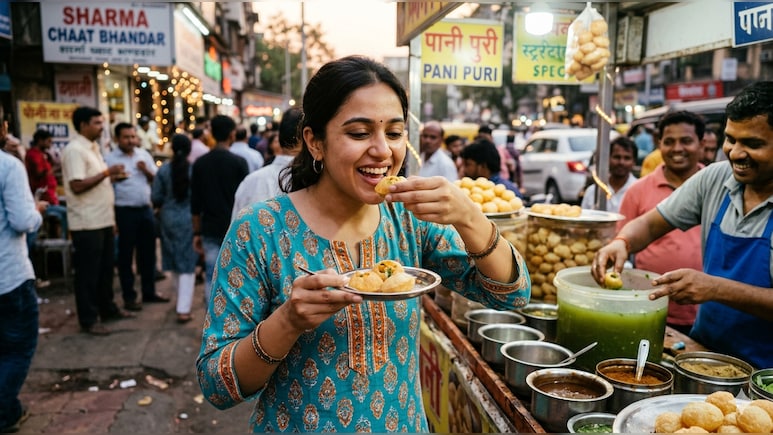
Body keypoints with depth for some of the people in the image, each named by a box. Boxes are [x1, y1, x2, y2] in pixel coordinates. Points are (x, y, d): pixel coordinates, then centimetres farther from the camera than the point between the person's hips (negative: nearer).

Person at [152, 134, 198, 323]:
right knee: (187, 263, 0)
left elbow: (156, 197, -2)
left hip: (169, 218, 3)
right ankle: (183, 309, -3)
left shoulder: (164, 169, -5)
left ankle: (182, 298, 36)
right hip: (189, 219, -3)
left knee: (174, 260, 19)